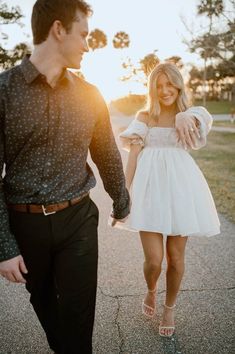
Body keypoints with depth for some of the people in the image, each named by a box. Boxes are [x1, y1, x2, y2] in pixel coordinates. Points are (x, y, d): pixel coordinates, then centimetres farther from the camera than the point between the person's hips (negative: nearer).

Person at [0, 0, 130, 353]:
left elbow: (108, 157, 12)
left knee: (78, 317, 5)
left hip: (77, 220, 1)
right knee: (43, 302, 22)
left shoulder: (89, 95, 1)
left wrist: (121, 204, 22)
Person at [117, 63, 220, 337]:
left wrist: (185, 117, -39)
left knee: (176, 258, 8)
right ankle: (150, 291, 32)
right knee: (153, 260, -5)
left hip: (179, 187, 1)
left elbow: (201, 119, -17)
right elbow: (133, 155, 3)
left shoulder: (191, 114, 8)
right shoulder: (144, 117, 8)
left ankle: (169, 309, 34)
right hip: (150, 187, -1)